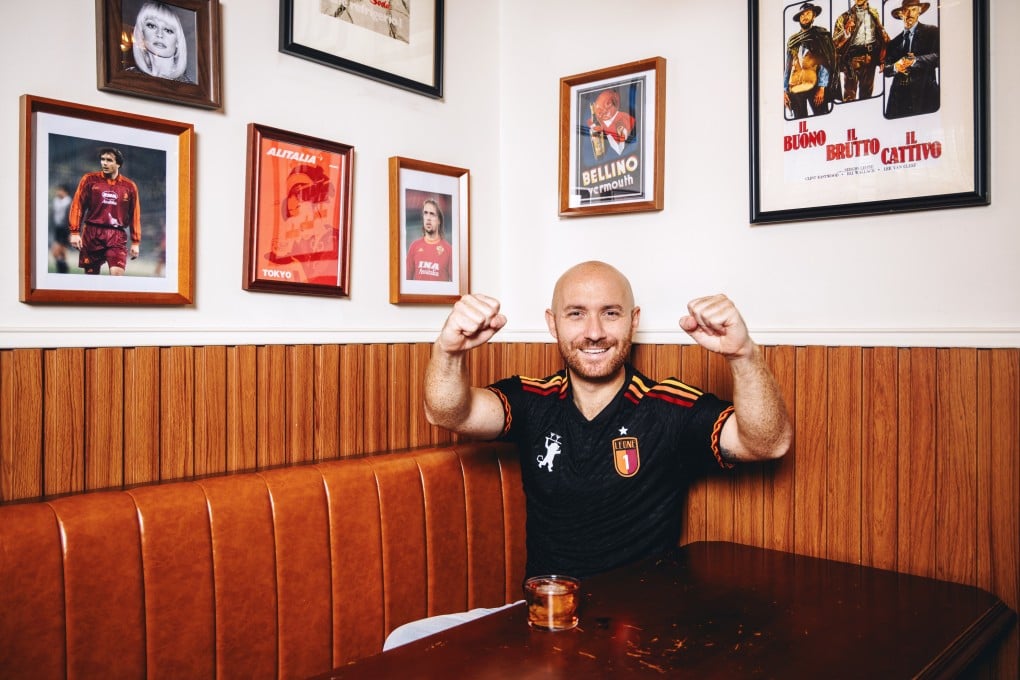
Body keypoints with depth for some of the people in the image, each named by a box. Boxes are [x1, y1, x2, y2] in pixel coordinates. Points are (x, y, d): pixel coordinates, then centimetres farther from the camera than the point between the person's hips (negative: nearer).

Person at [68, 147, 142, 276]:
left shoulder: (129, 186, 7)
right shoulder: (89, 179, 6)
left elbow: (135, 215, 9)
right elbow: (77, 205, 5)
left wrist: (135, 242, 7)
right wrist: (75, 232, -2)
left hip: (117, 236, -1)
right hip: (92, 233, 1)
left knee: (117, 273, -16)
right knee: (91, 273, 5)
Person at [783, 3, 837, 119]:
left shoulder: (821, 35, 9)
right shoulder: (792, 40, 18)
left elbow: (825, 64, 0)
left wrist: (822, 87, -11)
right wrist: (784, 90, 6)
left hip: (814, 86, -3)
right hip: (795, 87, 3)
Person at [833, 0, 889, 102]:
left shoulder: (875, 14, 11)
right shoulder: (844, 17, 3)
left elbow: (883, 36, 14)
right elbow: (835, 42, -3)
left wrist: (882, 58, 7)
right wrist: (846, 32, -22)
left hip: (870, 58, 3)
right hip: (852, 59, -3)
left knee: (867, 93, 13)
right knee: (850, 95, -7)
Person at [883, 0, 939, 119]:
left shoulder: (932, 32, 8)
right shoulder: (894, 42, 19)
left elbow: (938, 57, -6)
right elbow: (886, 70, 13)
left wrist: (915, 61, -18)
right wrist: (895, 67, -9)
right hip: (898, 97, 3)